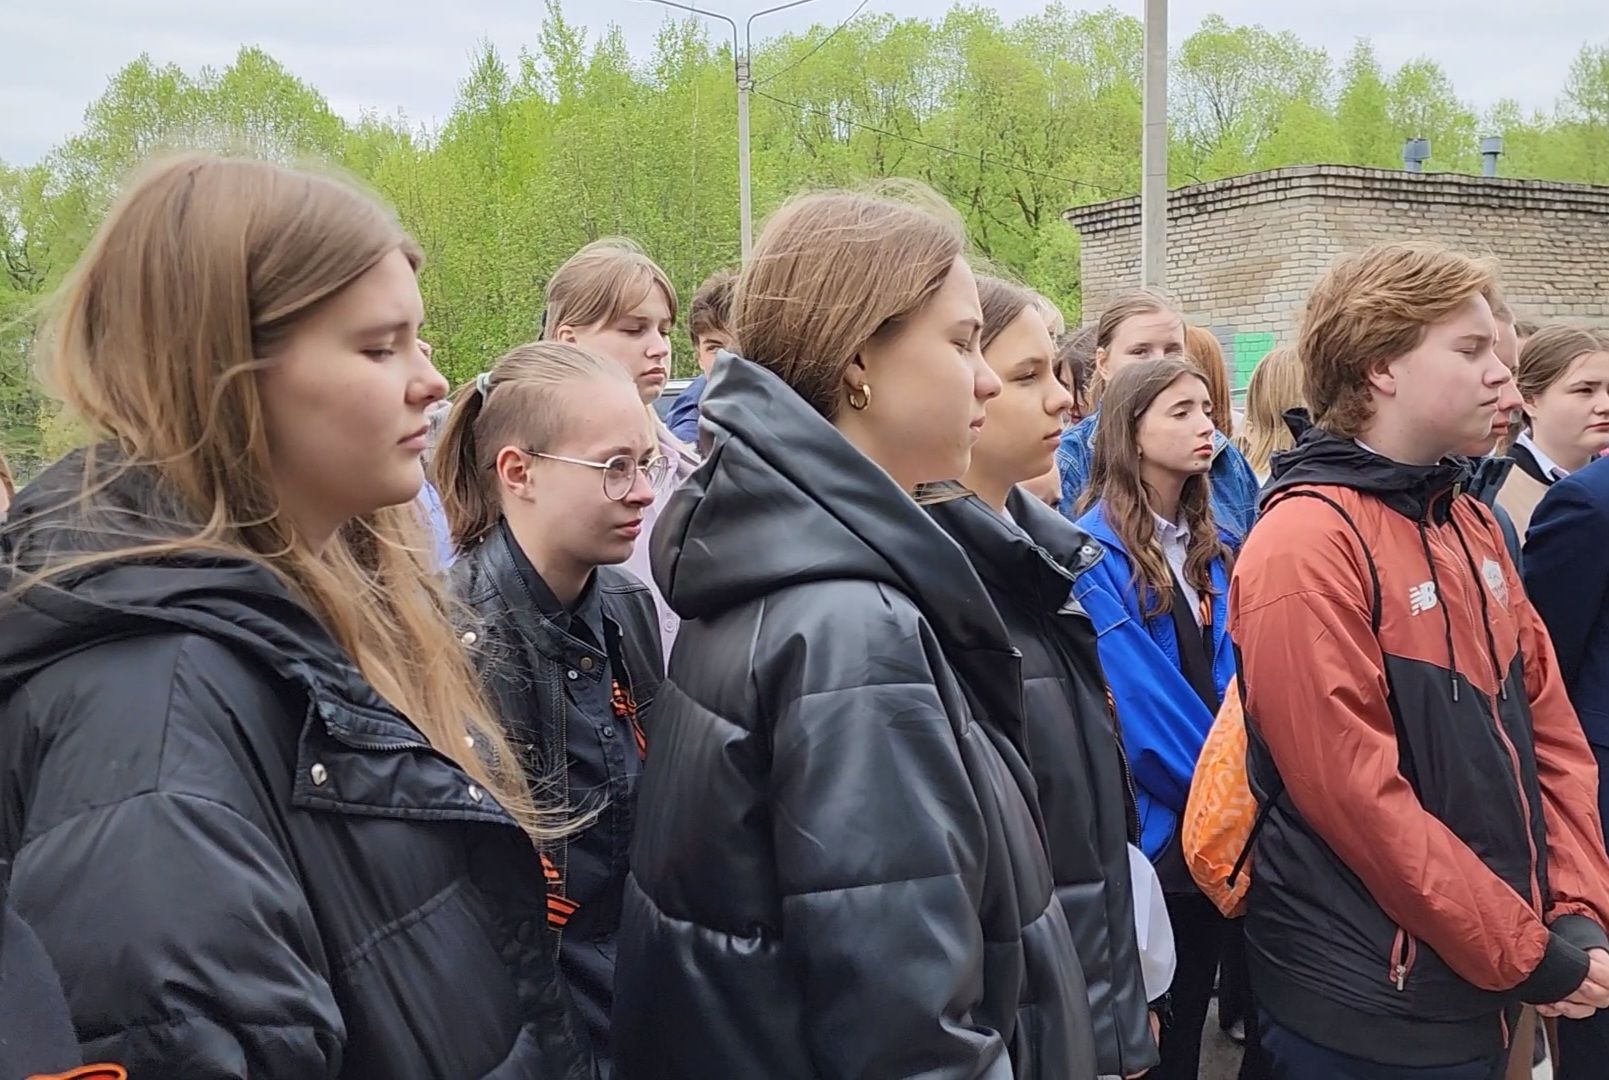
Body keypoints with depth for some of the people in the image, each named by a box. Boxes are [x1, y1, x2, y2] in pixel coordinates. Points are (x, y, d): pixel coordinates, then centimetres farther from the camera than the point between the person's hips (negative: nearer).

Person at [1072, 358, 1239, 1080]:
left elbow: (1233, 675, 7)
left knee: (1189, 1013, 20)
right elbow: (1143, 697, -19)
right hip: (1150, 831, -7)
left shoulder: (1212, 546, 8)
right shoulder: (1096, 550, -16)